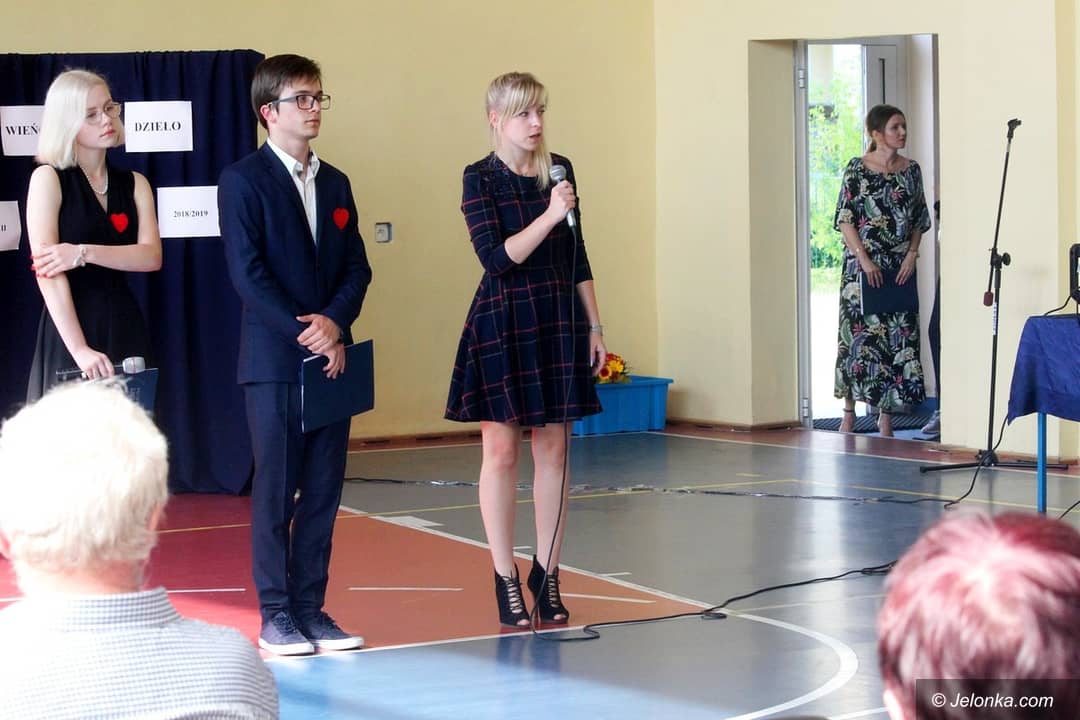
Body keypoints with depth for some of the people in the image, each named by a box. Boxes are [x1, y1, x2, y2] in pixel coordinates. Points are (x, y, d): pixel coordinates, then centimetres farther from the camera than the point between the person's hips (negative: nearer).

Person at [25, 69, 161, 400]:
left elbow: (151, 257, -3)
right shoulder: (48, 179, -3)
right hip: (69, 327, -4)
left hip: (125, 326, 4)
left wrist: (85, 253, -18)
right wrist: (80, 348, -20)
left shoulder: (134, 184, 12)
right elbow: (47, 271, -12)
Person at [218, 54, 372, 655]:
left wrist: (335, 322, -9)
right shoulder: (244, 180, -3)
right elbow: (248, 272, -10)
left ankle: (311, 608, 13)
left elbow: (357, 268, 10)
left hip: (331, 356, 6)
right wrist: (303, 334, -16)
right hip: (274, 362, -5)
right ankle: (276, 614, 5)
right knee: (275, 491, -1)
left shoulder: (336, 183, 15)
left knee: (323, 491, 6)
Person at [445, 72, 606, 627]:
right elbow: (497, 257, -15)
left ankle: (547, 574, 13)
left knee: (553, 450, 5)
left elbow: (576, 255, 13)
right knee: (501, 450, -1)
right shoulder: (480, 178, -5)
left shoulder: (559, 169, 8)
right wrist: (549, 215, -22)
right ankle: (505, 578, 7)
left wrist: (594, 325, 10)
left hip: (558, 320, 4)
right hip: (502, 323, -4)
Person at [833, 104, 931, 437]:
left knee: (898, 334, 2)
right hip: (863, 267, -4)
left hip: (900, 268, 4)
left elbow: (919, 220, 11)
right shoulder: (857, 169, -4)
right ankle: (849, 410, 9)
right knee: (859, 332, -2)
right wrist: (865, 260, -13)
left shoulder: (911, 170, 8)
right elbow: (845, 220, -6)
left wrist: (912, 255, -3)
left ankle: (886, 414, 8)